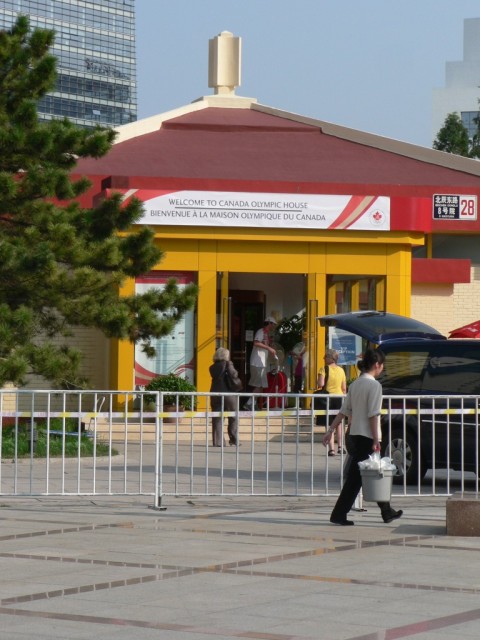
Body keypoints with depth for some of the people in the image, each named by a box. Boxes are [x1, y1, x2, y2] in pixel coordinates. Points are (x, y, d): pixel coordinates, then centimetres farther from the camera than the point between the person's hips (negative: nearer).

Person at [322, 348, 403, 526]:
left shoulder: (355, 384, 11)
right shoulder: (374, 385, -12)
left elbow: (344, 411, 10)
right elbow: (373, 415, -17)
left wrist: (331, 430, 11)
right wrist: (376, 440, -17)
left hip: (355, 435, 8)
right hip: (367, 436, -8)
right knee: (355, 477, -5)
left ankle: (387, 512, 23)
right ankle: (339, 514, -7)